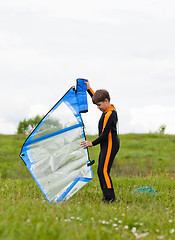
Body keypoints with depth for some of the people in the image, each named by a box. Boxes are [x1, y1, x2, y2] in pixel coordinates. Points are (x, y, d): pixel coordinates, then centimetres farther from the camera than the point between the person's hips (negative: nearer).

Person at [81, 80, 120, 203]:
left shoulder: (109, 115, -20)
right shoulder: (111, 108, 10)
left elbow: (104, 135, -20)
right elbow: (96, 98, 30)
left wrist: (92, 143, -12)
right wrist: (89, 89, 27)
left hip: (110, 145, -10)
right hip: (106, 146, 10)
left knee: (104, 171, -15)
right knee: (100, 172, 10)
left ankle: (111, 198, -16)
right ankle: (106, 196, 13)